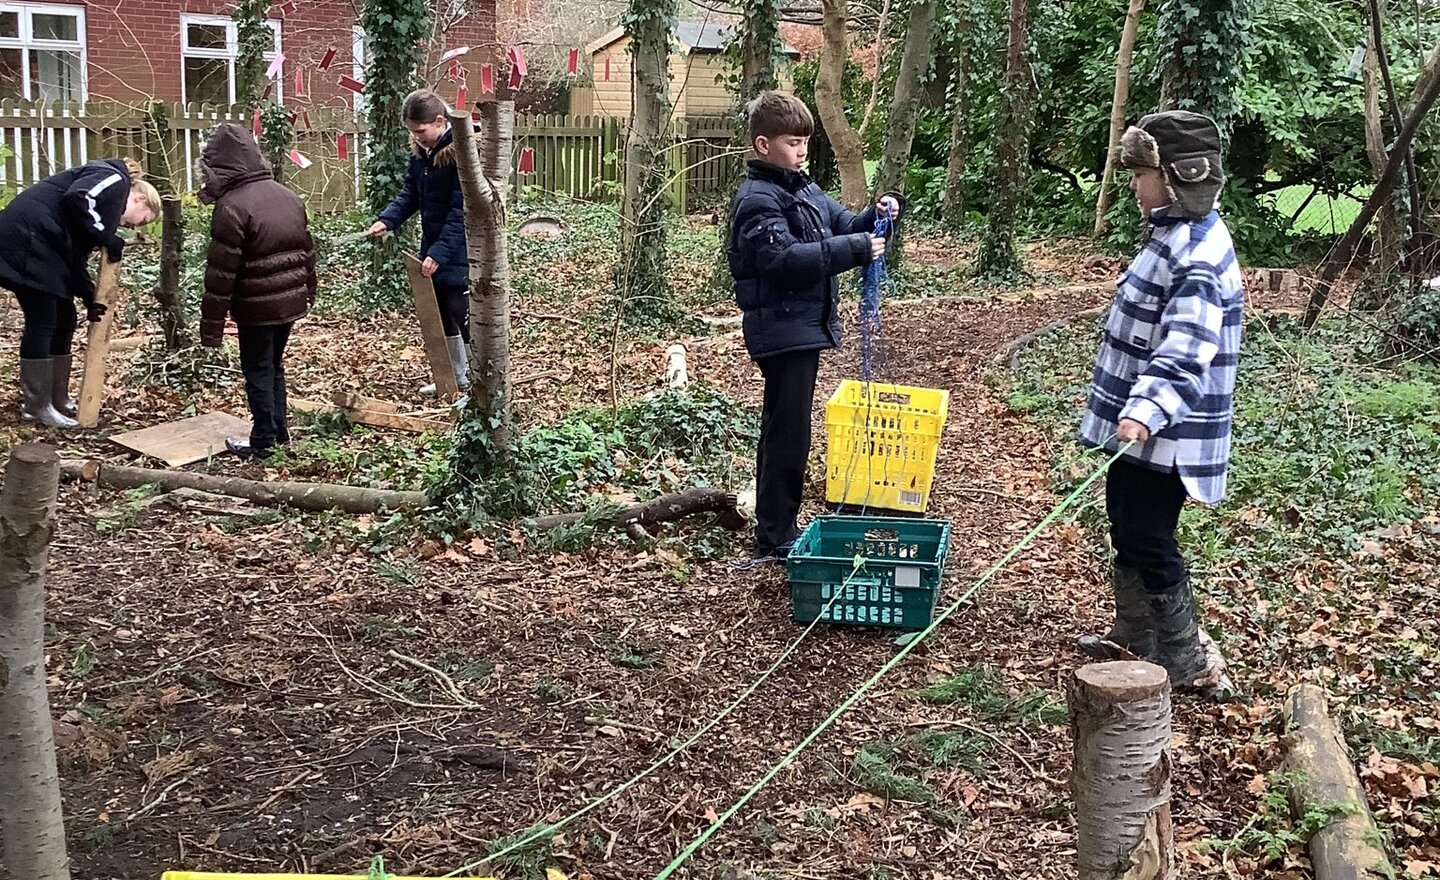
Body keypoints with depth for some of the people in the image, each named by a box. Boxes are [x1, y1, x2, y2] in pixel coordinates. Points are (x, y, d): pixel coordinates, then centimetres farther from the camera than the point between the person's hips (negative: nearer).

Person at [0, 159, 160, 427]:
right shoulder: (115, 180, -2)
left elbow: (75, 255, 19)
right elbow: (77, 198, -23)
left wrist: (90, 298, 10)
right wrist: (106, 237, -15)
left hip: (38, 245, 10)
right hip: (24, 239, -10)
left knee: (63, 321, 13)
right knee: (43, 323, -5)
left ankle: (57, 400, 22)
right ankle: (37, 407, 2)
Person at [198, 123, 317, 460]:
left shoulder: (231, 207, -17)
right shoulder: (288, 196, 7)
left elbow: (221, 272, -18)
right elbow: (307, 251, 14)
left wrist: (212, 324, -13)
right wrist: (308, 293, 24)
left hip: (256, 307, -7)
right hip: (291, 302, 7)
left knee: (258, 371, 5)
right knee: (274, 364, 20)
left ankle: (263, 441, 11)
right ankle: (279, 430, 28)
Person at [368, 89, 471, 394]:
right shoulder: (420, 151, 3)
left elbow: (460, 211, -23)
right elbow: (410, 193, 11)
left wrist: (440, 252, -27)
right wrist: (387, 219, -6)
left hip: (458, 252, -8)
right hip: (432, 248, 8)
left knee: (462, 314, -5)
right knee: (440, 315, 15)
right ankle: (456, 377, 30)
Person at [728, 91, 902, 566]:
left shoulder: (803, 189, 15)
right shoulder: (758, 199, -14)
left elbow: (843, 223, 19)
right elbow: (783, 258, -26)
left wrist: (876, 214, -3)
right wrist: (856, 248, -26)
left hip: (806, 326, 10)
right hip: (782, 327, -10)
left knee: (783, 431, 16)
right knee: (787, 433, -6)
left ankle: (776, 530, 26)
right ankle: (775, 540, 1)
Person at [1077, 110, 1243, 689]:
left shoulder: (1197, 256, -23)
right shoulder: (1175, 233, 9)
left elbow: (1186, 350, -35)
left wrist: (1145, 411, -49)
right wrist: (1136, 410, 30)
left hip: (1164, 433, -10)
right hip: (1141, 422, 10)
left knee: (1148, 539, 0)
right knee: (1126, 526, 20)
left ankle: (1185, 662, 14)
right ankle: (1134, 635, 36)